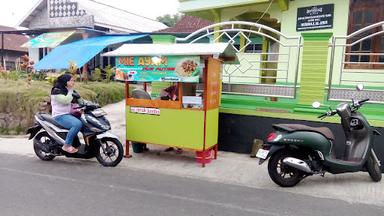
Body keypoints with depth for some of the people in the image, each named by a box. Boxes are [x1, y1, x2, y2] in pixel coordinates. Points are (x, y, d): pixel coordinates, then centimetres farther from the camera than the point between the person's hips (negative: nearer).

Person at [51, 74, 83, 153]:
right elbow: (66, 101, -23)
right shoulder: (56, 91, -11)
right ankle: (67, 145, -23)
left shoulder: (66, 91, 17)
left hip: (67, 114, 10)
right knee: (78, 124, -31)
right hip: (60, 116, -10)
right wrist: (70, 90, -15)